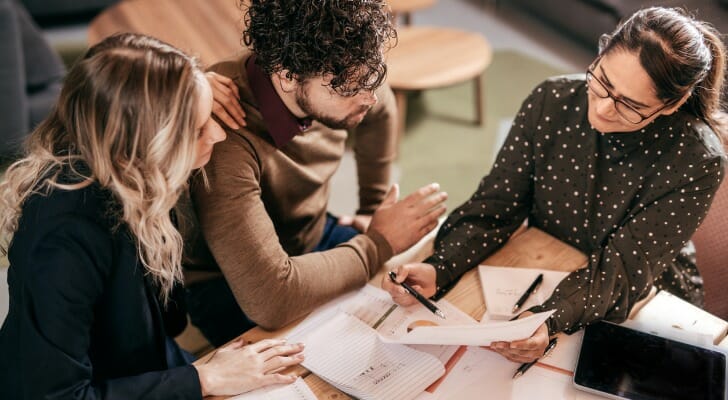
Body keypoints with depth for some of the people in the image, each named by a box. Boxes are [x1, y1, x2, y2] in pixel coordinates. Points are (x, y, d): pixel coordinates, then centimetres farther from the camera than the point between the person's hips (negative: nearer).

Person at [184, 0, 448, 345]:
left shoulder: (333, 78, -16)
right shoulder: (226, 138, -38)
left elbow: (380, 110, 11)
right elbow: (268, 298, -43)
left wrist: (374, 209, 12)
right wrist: (379, 244, -29)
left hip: (314, 237, 6)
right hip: (227, 286, -6)